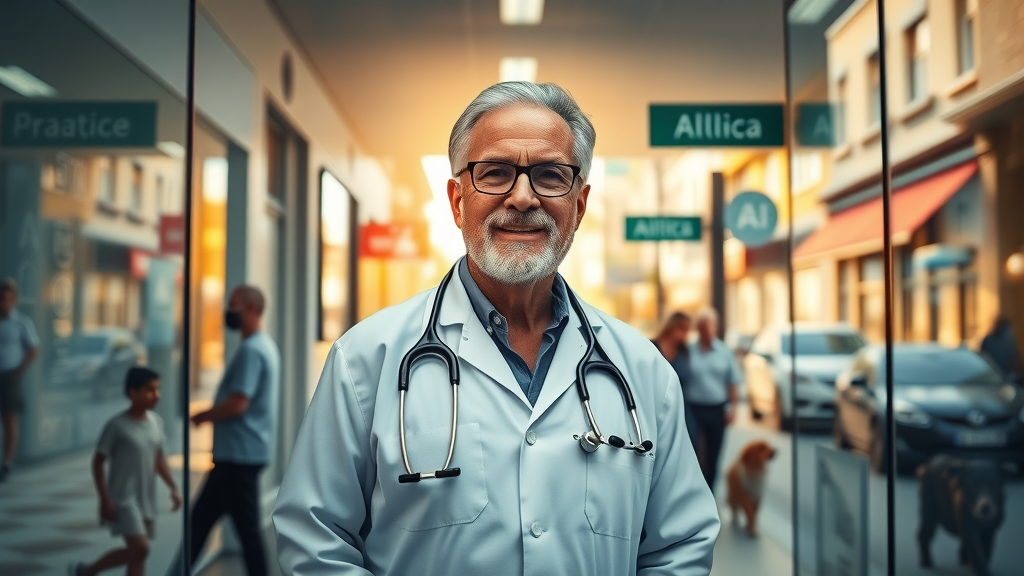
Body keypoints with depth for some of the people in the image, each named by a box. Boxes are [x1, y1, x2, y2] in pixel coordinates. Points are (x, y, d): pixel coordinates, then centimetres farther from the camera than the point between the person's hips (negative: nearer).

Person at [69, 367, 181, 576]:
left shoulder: (156, 421, 4)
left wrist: (173, 487, 4)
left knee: (134, 551, 13)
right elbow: (98, 462, -8)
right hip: (122, 500, -7)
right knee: (140, 548, -15)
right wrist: (105, 499, -13)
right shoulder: (117, 425, -13)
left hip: (146, 500, 7)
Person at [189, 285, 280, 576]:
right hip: (234, 453, 10)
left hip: (240, 455, -10)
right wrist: (211, 415, 13)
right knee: (200, 517, 15)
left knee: (247, 528, -2)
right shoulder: (265, 346, 15)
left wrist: (202, 416, -8)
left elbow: (237, 405, -24)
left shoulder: (251, 350, -17)